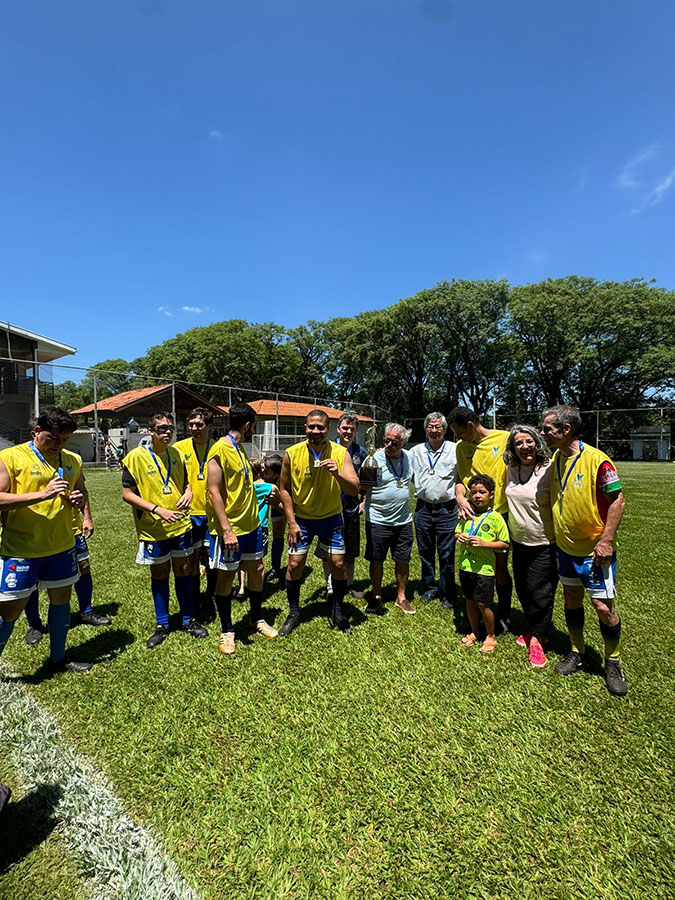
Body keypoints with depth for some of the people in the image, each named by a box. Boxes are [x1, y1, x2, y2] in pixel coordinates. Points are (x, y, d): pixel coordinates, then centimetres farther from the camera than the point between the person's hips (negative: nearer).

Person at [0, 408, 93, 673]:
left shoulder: (72, 460, 6)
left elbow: (81, 492, 18)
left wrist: (79, 499, -5)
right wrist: (42, 495, -27)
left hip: (62, 546, 6)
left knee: (61, 599, 16)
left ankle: (58, 659, 34)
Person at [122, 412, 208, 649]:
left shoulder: (176, 454, 4)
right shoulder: (135, 457, -10)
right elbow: (127, 493, -11)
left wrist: (188, 492, -8)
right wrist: (157, 509, -21)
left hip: (181, 525, 4)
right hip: (153, 529, -3)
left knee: (184, 571, 12)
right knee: (159, 574, 11)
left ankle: (189, 620, 29)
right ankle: (162, 625, 29)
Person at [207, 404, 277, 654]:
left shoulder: (240, 449, 11)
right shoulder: (220, 450, -16)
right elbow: (214, 492, -20)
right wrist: (226, 530, -22)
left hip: (251, 524, 9)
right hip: (230, 528, -8)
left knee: (256, 569, 16)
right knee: (226, 577, 7)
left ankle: (256, 619, 34)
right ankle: (226, 631, 24)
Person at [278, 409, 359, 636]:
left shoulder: (340, 453, -16)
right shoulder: (292, 453, -15)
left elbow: (354, 490, -19)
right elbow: (284, 488, -4)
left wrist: (337, 474, -38)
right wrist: (291, 522, -7)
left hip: (331, 517, 0)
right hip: (301, 518, 0)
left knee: (338, 564, 1)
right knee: (294, 564, 2)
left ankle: (337, 611, 26)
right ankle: (293, 613, 25)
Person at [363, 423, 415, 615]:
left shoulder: (409, 457, 2)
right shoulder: (375, 459, -13)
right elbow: (363, 489, -13)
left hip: (403, 520, 4)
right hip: (378, 520, -4)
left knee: (403, 560, 13)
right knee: (376, 560, 8)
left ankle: (401, 597, 30)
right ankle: (376, 596, 28)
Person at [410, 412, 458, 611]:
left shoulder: (455, 450, -3)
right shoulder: (416, 451, 6)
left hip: (447, 510, -3)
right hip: (423, 509, 3)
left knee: (446, 555, 6)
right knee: (425, 552, 15)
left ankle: (447, 594, 23)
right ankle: (429, 589, 33)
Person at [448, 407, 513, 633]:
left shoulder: (504, 438, -7)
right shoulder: (461, 447, 6)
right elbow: (460, 478, 7)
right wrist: (460, 498, -13)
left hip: (501, 513, -4)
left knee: (500, 567, 7)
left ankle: (503, 616, 29)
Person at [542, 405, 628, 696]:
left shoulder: (597, 460, -20)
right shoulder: (556, 459, 2)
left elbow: (618, 500, -17)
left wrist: (606, 540, -20)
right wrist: (554, 535, 13)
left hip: (595, 549, -6)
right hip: (566, 546, 6)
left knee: (603, 607, 1)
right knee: (572, 599, 16)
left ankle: (612, 663, 25)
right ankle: (576, 653, 33)